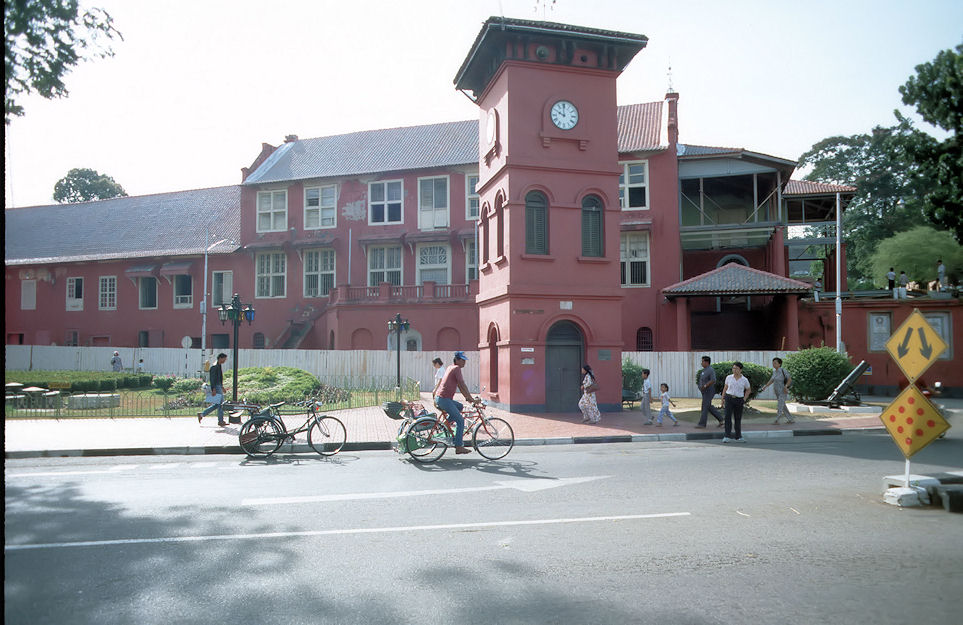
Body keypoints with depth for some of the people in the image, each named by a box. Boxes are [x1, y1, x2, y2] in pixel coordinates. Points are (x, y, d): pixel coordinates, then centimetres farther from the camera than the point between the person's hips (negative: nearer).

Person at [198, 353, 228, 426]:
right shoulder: (214, 366, -14)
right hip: (216, 387, -10)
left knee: (216, 405, 12)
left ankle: (201, 414, 16)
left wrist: (222, 386, 25)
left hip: (219, 387, 10)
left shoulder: (218, 366, 16)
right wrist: (213, 389, -24)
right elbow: (212, 378, -20)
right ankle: (221, 421, 4)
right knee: (221, 404, -4)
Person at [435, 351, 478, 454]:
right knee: (460, 421, -6)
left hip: (440, 398, 9)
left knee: (460, 406, 26)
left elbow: (459, 385, 23)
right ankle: (459, 447, -6)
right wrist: (471, 398, -9)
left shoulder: (450, 367, 20)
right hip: (444, 399, -9)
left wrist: (467, 397, 22)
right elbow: (463, 385, -14)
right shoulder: (456, 368, -9)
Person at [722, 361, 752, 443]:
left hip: (739, 400, 0)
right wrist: (723, 398, 4)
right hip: (729, 399, 0)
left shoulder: (745, 380, -3)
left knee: (738, 419, 8)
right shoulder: (728, 377, 0)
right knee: (728, 416, -13)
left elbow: (748, 389, 13)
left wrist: (744, 399, 3)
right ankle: (727, 436, -14)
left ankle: (738, 437, 22)